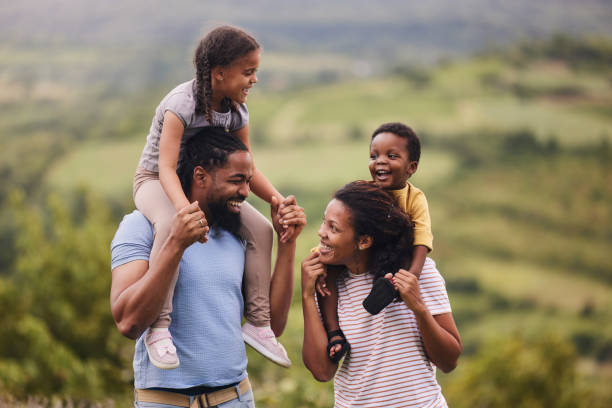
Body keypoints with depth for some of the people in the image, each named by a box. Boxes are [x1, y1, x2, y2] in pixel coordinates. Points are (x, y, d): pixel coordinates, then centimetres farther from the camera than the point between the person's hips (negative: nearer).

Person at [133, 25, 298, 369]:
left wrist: (276, 198, -17)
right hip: (155, 181, -7)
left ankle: (258, 322, 1)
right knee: (171, 227, -40)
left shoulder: (237, 110, -6)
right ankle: (159, 328, -37)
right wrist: (186, 209, -52)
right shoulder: (182, 104, -28)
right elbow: (167, 168, -34)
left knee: (261, 228, -8)